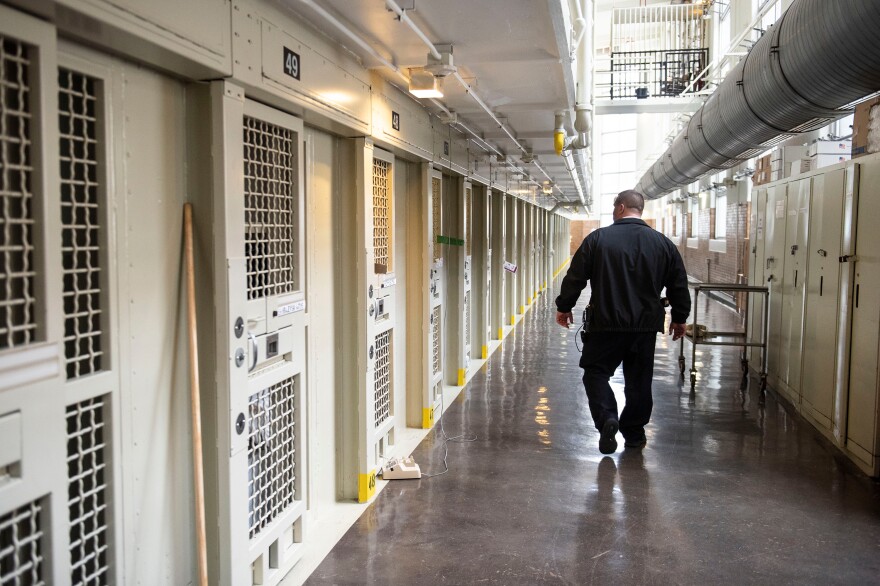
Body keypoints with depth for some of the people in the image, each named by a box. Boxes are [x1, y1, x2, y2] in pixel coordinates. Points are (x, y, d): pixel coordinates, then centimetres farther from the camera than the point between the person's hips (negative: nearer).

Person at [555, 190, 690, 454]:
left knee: (596, 371, 10)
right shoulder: (663, 243, 4)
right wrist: (679, 318, 22)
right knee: (639, 379, 13)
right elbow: (679, 286, 10)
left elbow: (575, 277, -3)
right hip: (646, 326, 3)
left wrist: (564, 307, 10)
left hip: (606, 323, -3)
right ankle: (634, 433, 21)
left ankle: (607, 417, -10)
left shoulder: (598, 238, -5)